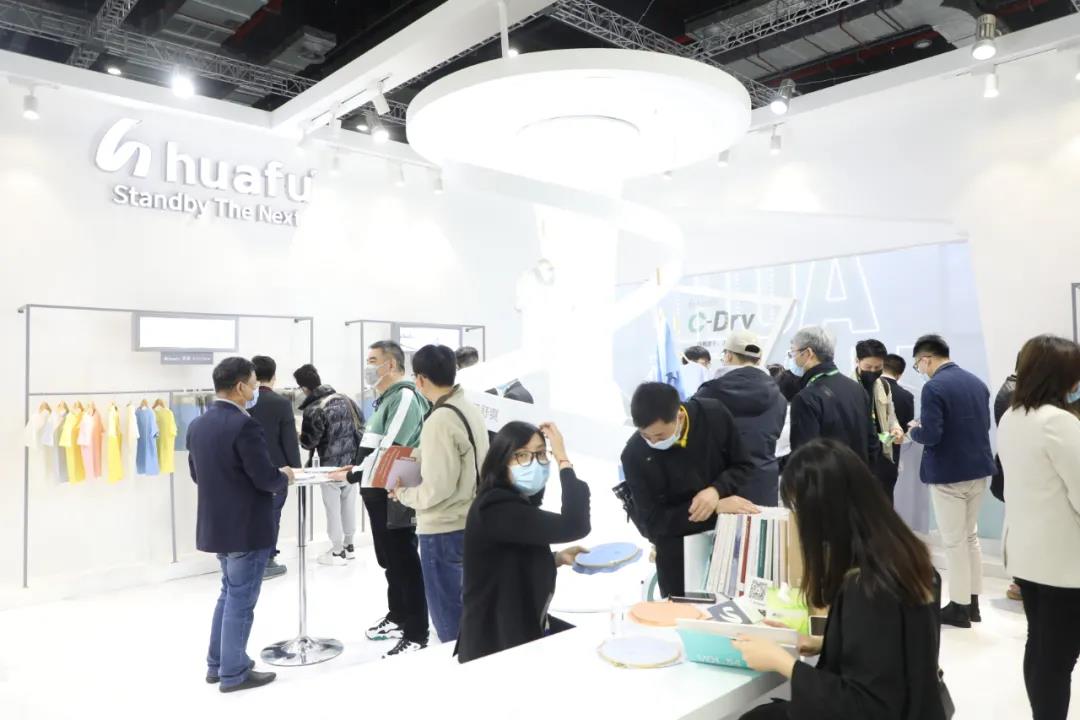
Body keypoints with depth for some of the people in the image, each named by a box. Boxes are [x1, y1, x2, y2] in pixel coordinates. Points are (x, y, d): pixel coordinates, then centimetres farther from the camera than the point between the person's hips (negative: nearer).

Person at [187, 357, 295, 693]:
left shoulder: (197, 425, 5)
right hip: (247, 528, -8)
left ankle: (217, 664, 31)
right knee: (240, 601, 4)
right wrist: (284, 476, -2)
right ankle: (233, 673, 16)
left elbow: (197, 474, 14)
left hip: (216, 525, 9)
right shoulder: (244, 425, -22)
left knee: (229, 595, 22)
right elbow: (265, 479, -22)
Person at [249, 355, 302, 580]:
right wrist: (297, 468, -2)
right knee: (271, 515, 4)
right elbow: (290, 440, -12)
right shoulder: (281, 402, -12)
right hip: (275, 468, -4)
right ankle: (266, 561, 10)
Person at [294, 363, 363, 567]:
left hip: (331, 465, -6)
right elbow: (361, 422, 11)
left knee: (333, 508, 6)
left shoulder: (313, 410, -16)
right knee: (349, 504, 16)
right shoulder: (344, 399, 3)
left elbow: (309, 442, -11)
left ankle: (337, 551, 15)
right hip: (352, 461, 6)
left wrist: (300, 436, 11)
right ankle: (349, 545, 28)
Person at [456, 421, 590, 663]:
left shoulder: (518, 505, 6)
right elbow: (575, 526, -35)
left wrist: (556, 559, 0)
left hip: (524, 631, 9)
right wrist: (563, 459, -27)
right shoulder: (497, 509, -26)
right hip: (497, 649, -9)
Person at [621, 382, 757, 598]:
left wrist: (716, 490, -24)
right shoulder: (634, 454, -21)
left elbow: (743, 467, -3)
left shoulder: (714, 415, -16)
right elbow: (653, 521, -18)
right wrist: (717, 508, -25)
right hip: (677, 547, -2)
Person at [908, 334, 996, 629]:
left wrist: (915, 430, -3)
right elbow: (984, 424, 15)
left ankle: (959, 607, 13)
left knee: (954, 542, 4)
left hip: (948, 474, -8)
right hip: (978, 469, 8)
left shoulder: (934, 387, -19)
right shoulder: (977, 382, 6)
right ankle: (972, 602, 27)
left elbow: (930, 435, -23)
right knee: (970, 536, 19)